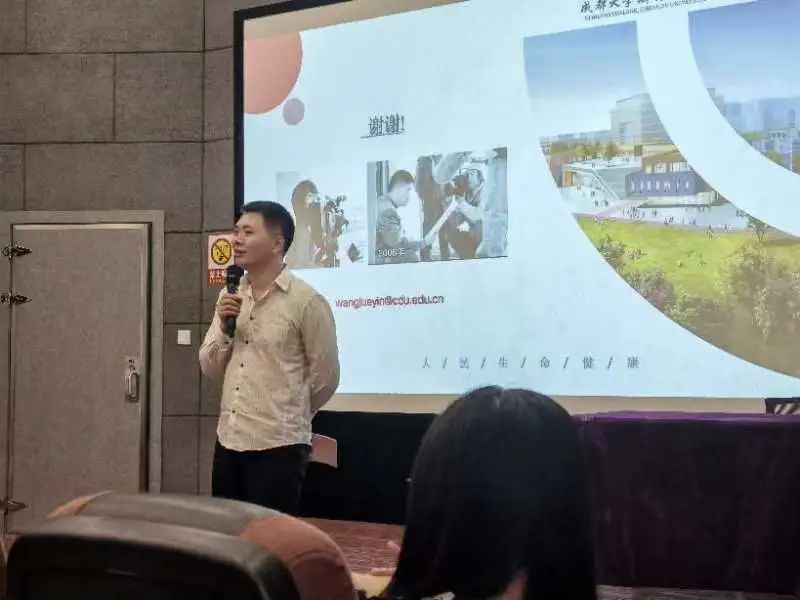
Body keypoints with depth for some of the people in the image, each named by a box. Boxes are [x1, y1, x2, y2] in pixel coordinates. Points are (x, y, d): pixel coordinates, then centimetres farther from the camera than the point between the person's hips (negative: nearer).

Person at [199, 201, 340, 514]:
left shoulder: (306, 301, -11)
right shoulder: (230, 297, 10)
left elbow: (325, 376, -4)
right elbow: (210, 368, 12)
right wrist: (223, 327, -6)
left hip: (278, 445, -6)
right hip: (228, 440, 6)